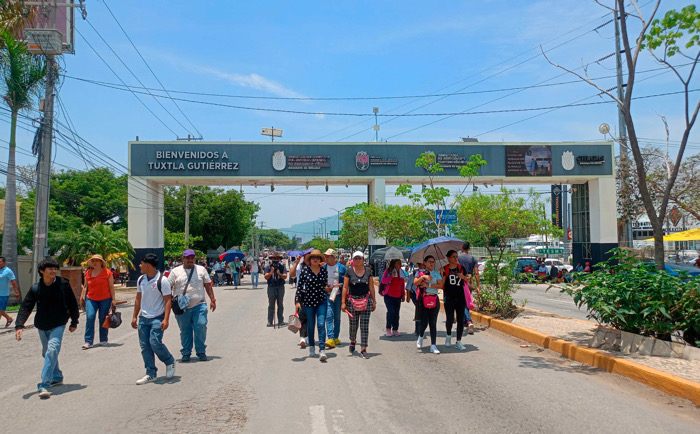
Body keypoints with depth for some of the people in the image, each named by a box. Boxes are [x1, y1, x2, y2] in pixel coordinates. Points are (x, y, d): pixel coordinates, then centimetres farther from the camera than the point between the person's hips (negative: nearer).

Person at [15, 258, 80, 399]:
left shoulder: (63, 284, -7)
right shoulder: (36, 288, -3)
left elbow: (72, 304, 3)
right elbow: (25, 307, -6)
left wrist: (74, 322, 7)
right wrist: (19, 326, -18)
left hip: (58, 325, -4)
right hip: (42, 326, 4)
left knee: (52, 350, -21)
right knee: (47, 353, 17)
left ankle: (44, 385, -23)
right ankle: (57, 377, 39)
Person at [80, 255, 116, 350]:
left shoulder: (107, 272, -1)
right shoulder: (88, 273, 8)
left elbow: (111, 287, 0)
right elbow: (85, 286, 16)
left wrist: (113, 299, -3)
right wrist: (82, 297, 11)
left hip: (105, 299, -2)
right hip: (91, 299, 2)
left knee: (103, 319, 4)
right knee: (89, 318, -10)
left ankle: (103, 340, 17)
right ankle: (88, 342, -9)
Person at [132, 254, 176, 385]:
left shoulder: (162, 281, -11)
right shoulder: (141, 280, 8)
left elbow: (168, 300, -12)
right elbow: (138, 298, 17)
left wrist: (166, 319, -19)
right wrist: (135, 317, 15)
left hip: (157, 318, -6)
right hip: (143, 318, 6)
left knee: (155, 342, -15)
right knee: (144, 346, 4)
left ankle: (170, 361, 13)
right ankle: (151, 374, 14)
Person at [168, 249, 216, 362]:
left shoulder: (201, 269, 10)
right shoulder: (175, 271, 7)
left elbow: (208, 285, 12)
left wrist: (212, 300, 6)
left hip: (199, 306, 0)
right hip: (182, 307, 0)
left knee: (201, 327, -8)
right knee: (185, 330, 6)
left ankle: (201, 352, 6)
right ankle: (186, 353, 18)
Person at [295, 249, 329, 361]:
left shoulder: (324, 270, 2)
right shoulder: (305, 270, -5)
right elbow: (299, 286, -3)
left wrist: (327, 288, 3)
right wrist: (298, 300, -7)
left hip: (321, 301, 1)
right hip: (308, 301, 0)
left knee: (321, 325, -11)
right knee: (310, 326, 11)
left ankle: (322, 350, -14)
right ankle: (311, 347, 31)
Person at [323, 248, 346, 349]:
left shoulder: (342, 267, -1)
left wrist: (340, 285, -14)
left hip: (338, 295, 0)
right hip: (327, 295, 0)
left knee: (337, 317, 8)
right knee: (329, 316, -13)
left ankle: (336, 337, 20)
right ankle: (331, 339, -18)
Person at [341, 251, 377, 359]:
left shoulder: (368, 271, 6)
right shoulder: (349, 271, 0)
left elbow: (371, 287, 9)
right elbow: (345, 287, 0)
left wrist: (374, 301, 8)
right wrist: (343, 302, -4)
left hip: (366, 300, 1)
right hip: (352, 300, -1)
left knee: (364, 325, -3)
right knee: (353, 324, 7)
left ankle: (363, 349, 0)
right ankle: (353, 341, 39)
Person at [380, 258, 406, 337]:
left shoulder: (401, 272, 10)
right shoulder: (388, 271, -4)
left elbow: (403, 285, 16)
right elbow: (383, 280, -12)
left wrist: (403, 295, 15)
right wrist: (391, 276, -24)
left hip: (398, 296, 5)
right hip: (389, 295, -5)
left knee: (396, 313, 5)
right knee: (391, 311, -15)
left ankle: (395, 329, 14)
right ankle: (388, 329, -1)